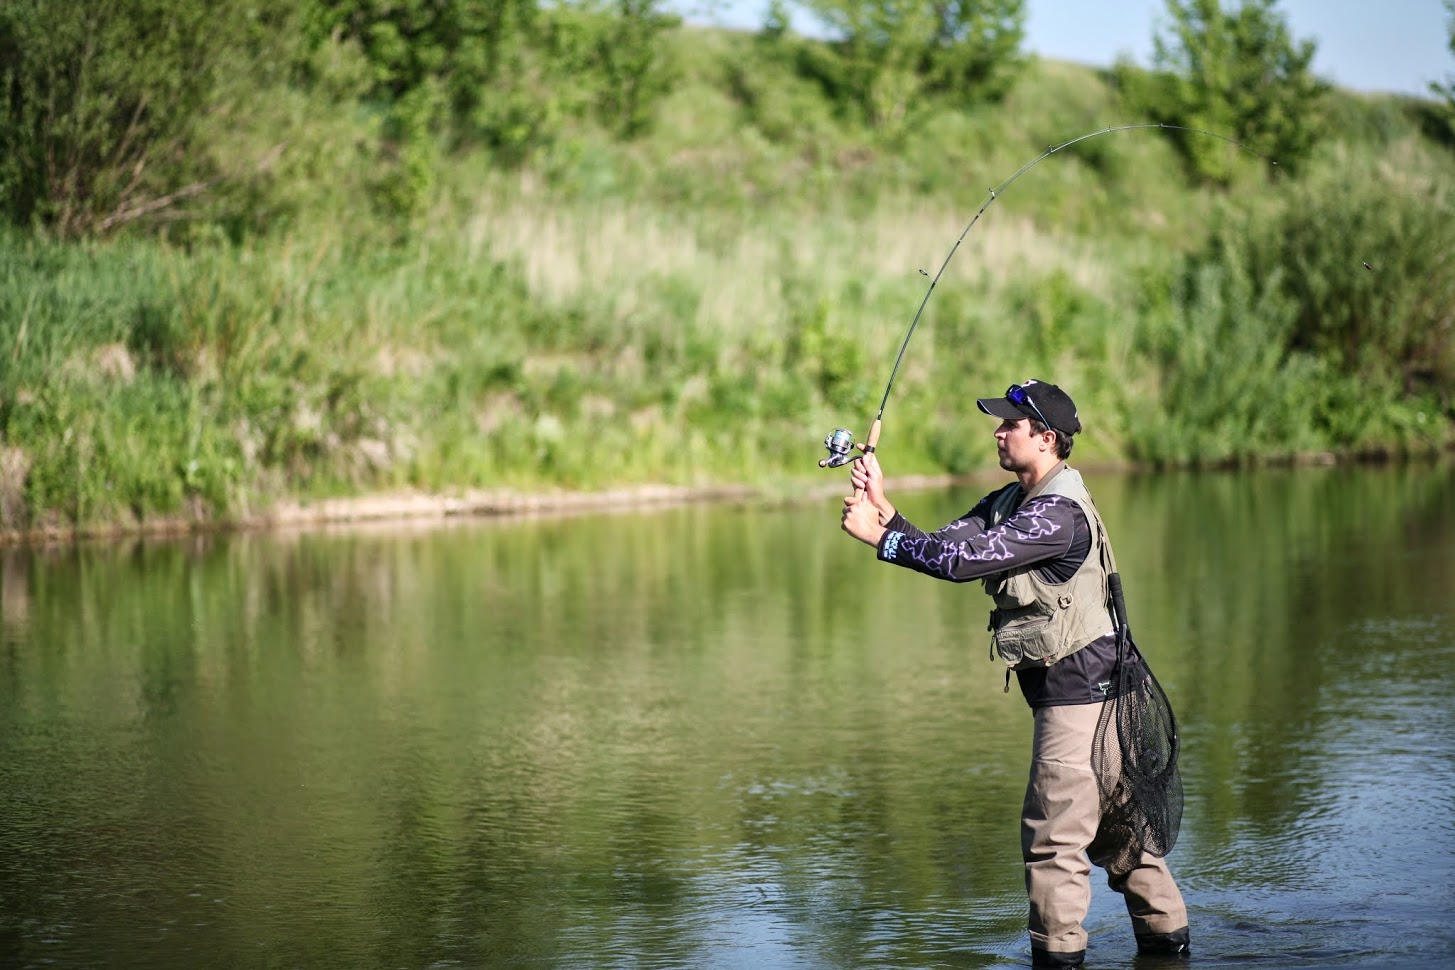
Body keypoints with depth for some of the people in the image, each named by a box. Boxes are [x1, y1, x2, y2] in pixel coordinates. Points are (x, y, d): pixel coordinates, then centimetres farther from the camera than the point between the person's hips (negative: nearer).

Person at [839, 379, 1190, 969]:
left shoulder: (1060, 514, -20)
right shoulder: (1007, 503, 12)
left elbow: (966, 561, -26)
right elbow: (945, 549, 3)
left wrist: (879, 536, -19)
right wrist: (885, 511, -8)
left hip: (1078, 689, -10)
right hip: (1083, 688, 10)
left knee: (1055, 832, -6)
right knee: (1115, 820, 18)